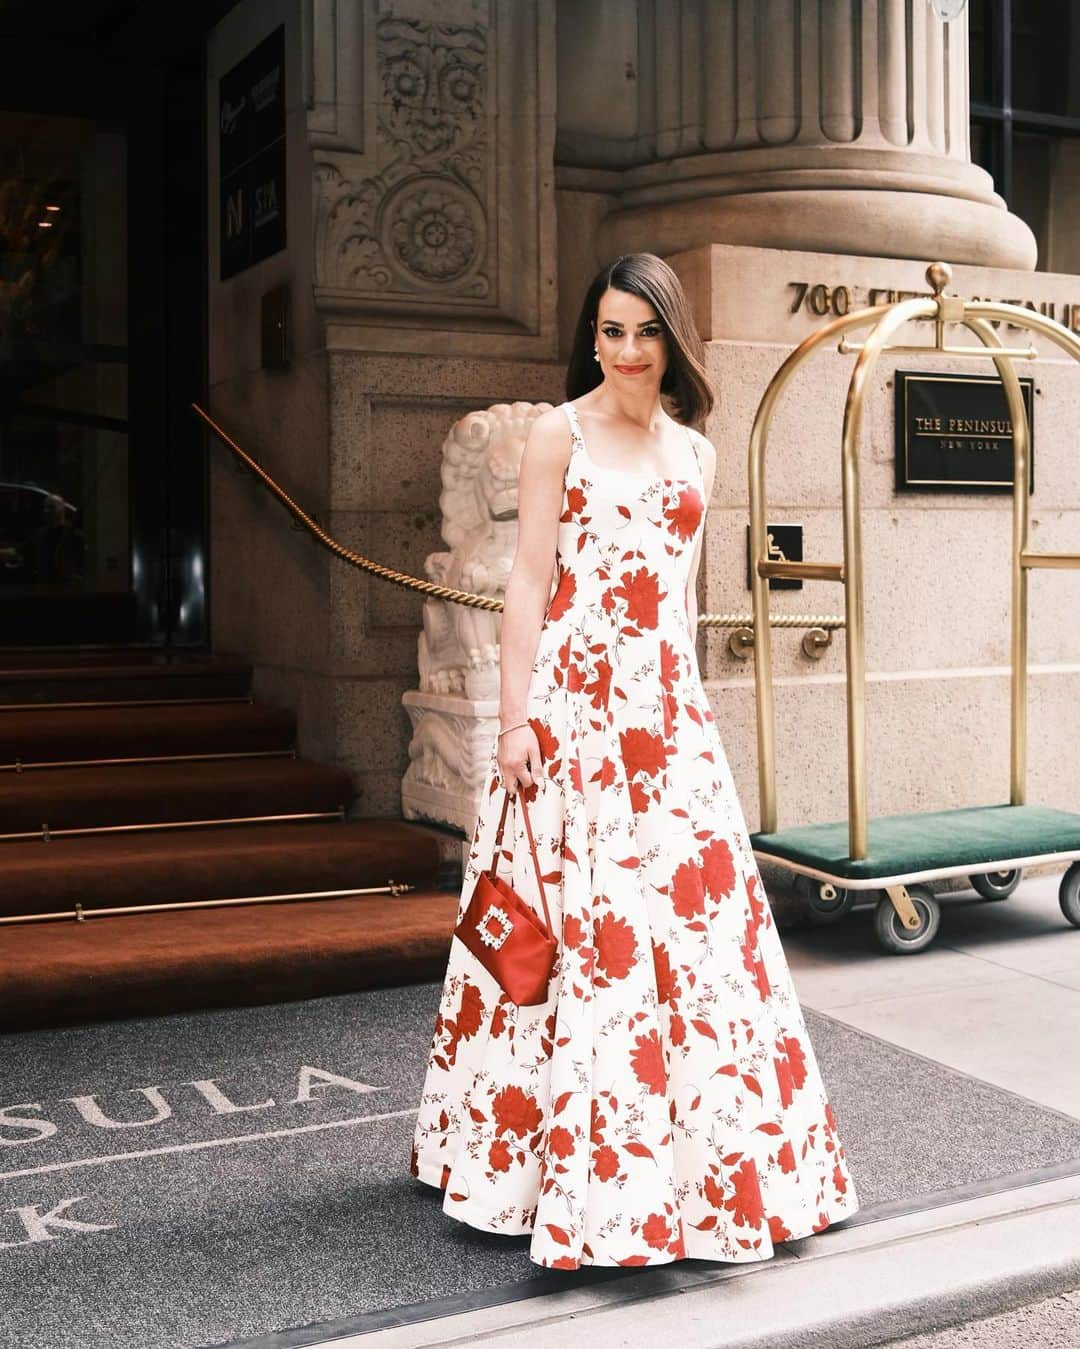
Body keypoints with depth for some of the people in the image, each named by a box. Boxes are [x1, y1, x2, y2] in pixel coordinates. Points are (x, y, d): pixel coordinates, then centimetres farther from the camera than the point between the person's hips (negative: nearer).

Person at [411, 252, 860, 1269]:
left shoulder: (693, 452, 16)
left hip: (667, 705, 5)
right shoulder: (558, 434, 1)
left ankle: (700, 1163, 21)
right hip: (573, 698, -5)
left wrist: (682, 704, 16)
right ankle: (573, 1169, 10)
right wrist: (516, 719, -10)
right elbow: (528, 583, -4)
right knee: (574, 917, -4)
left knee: (694, 912, 5)